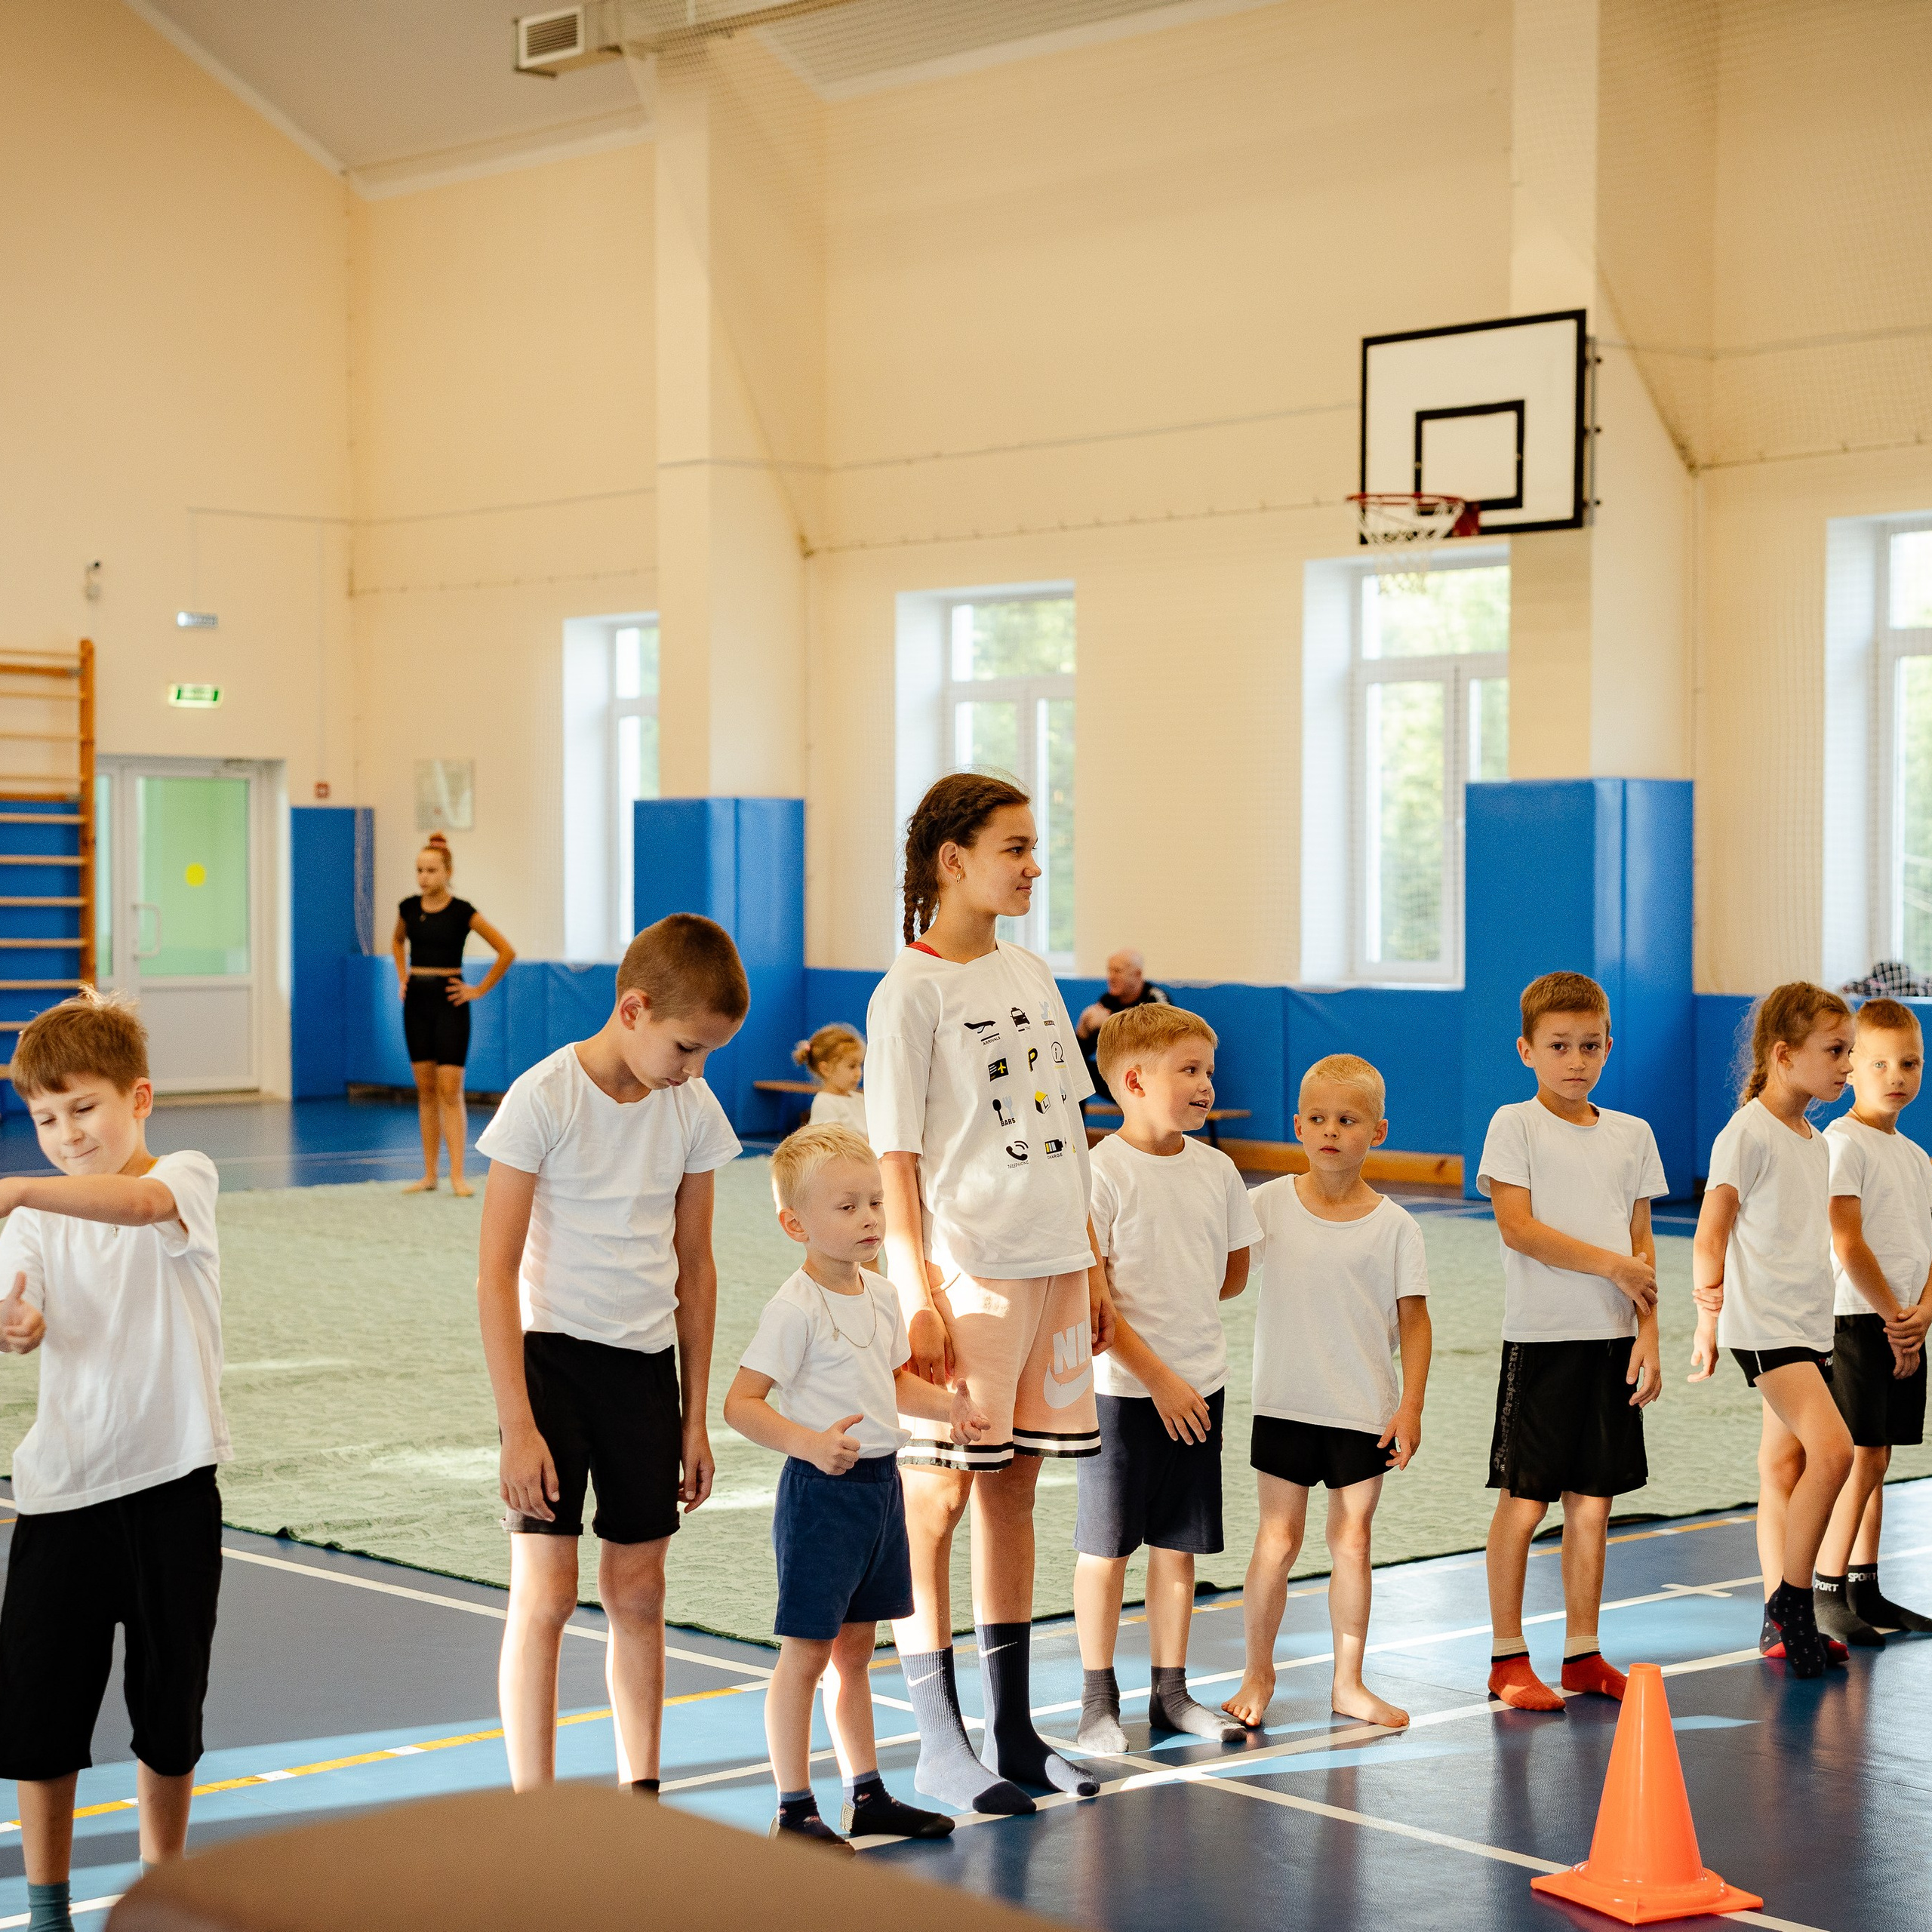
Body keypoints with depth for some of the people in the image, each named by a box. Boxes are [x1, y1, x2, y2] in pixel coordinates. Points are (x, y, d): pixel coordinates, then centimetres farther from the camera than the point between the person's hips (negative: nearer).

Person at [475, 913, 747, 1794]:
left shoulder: (695, 1111, 1)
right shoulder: (544, 1099, -14)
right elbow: (497, 1273, -13)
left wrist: (694, 1416, 11)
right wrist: (517, 1424, -16)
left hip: (646, 1364, 5)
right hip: (552, 1354, -4)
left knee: (637, 1591, 9)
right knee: (545, 1587, -7)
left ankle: (641, 1797, 19)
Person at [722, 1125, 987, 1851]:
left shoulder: (881, 1297, 8)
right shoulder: (795, 1308, -17)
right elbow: (740, 1403, -19)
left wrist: (946, 1405, 7)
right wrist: (808, 1443, -33)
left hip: (880, 1483, 8)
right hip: (822, 1490, -8)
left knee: (855, 1648, 17)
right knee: (808, 1650, -1)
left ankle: (867, 1795, 25)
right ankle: (793, 1810, 7)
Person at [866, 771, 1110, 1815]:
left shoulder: (1031, 975, 12)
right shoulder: (911, 991, -9)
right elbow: (895, 1155, -11)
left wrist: (1091, 1262, 15)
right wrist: (918, 1292, -16)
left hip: (1052, 1266, 7)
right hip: (965, 1270, -7)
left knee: (1013, 1485, 12)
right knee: (937, 1492, -1)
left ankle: (1013, 1730, 20)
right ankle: (938, 1741, 7)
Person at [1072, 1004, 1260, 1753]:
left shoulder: (1216, 1169, 4)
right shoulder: (1102, 1172, -13)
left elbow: (1233, 1275, 17)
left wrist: (1170, 1304, 7)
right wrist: (1158, 1376, -16)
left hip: (1199, 1385, 5)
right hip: (1123, 1387, -5)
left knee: (1179, 1543, 11)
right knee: (1106, 1545, 5)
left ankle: (1170, 1691, 23)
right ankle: (1099, 1698, 16)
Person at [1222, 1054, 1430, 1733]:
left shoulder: (1393, 1225, -3)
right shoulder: (1270, 1204, -2)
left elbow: (1414, 1320, -1)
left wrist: (1411, 1406, -6)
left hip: (1365, 1410, 0)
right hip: (1286, 1403, 0)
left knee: (1351, 1542, 7)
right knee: (1278, 1539, 2)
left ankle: (1348, 1682, 17)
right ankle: (1258, 1673, 16)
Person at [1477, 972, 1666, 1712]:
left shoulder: (1631, 1135, 10)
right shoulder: (1515, 1125, -3)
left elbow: (1641, 1244, 9)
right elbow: (1517, 1227, -13)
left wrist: (1649, 1337, 1)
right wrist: (1612, 1265, -13)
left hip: (1615, 1339, 4)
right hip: (1541, 1338, -4)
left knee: (1593, 1501, 8)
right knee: (1523, 1501, -1)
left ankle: (1582, 1654, 17)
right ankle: (1508, 1658, 8)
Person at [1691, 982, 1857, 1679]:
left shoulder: (1815, 1143, 15)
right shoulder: (1749, 1132, -11)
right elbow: (1711, 1234, -10)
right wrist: (1708, 1320, -10)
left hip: (1809, 1326, 8)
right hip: (1764, 1325, -8)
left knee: (1785, 1464, 10)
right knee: (1832, 1448, -19)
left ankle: (1781, 1623, 14)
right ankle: (1792, 1600, -9)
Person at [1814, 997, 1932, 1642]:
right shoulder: (1843, 1142, -10)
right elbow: (1848, 1244, -16)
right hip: (1857, 1321, -8)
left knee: (1876, 1460, 11)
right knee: (1861, 1458, -9)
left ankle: (1864, 1590, 18)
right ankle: (1827, 1595, -4)